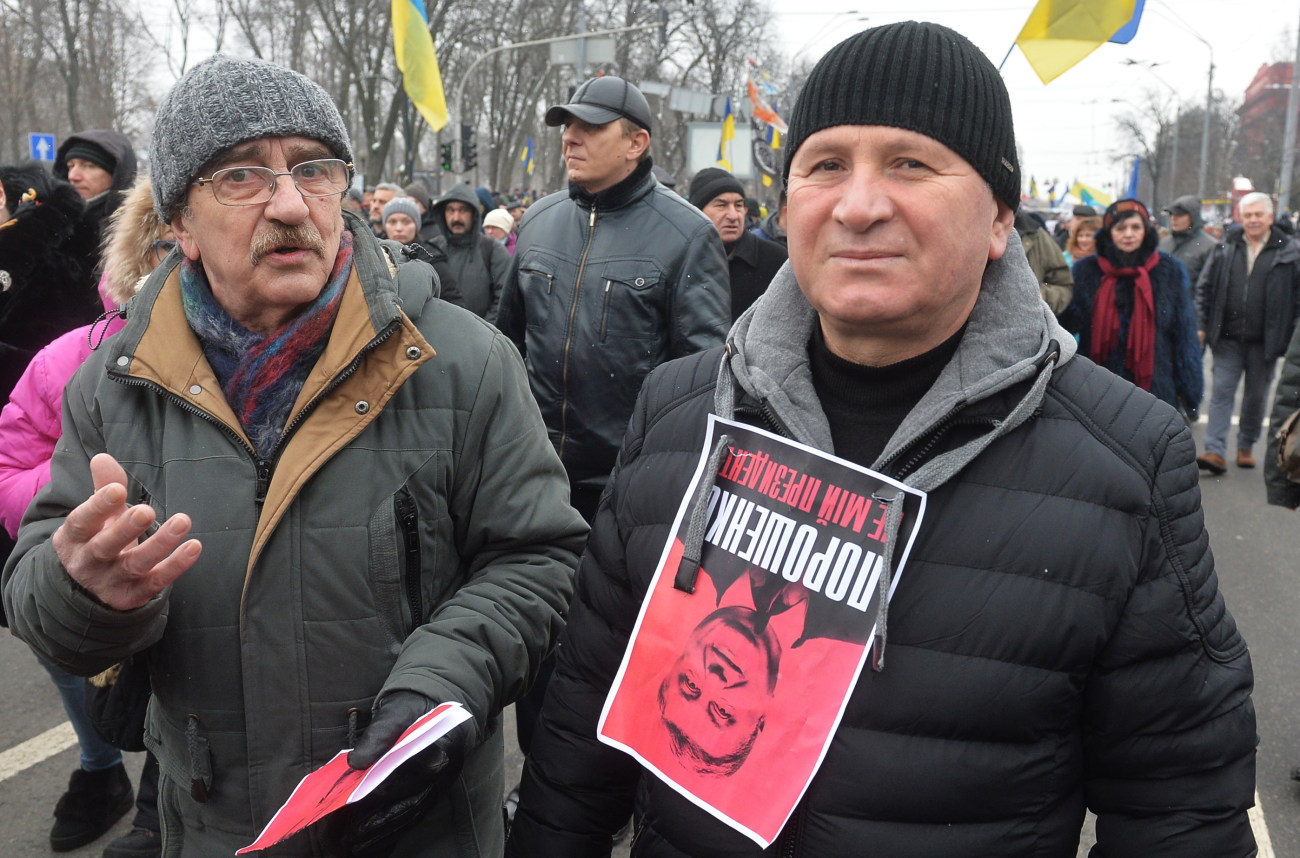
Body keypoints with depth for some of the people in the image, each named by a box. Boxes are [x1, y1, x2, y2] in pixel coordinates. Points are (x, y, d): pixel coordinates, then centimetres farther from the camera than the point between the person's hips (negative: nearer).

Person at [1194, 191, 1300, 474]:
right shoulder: (1225, 248, 4)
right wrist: (1201, 326, 2)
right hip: (1228, 338, 1)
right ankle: (1216, 451, -5)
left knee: (1256, 396, 10)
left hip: (1265, 341, -1)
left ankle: (1246, 447, 26)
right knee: (1221, 392, -4)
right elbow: (1205, 288, 8)